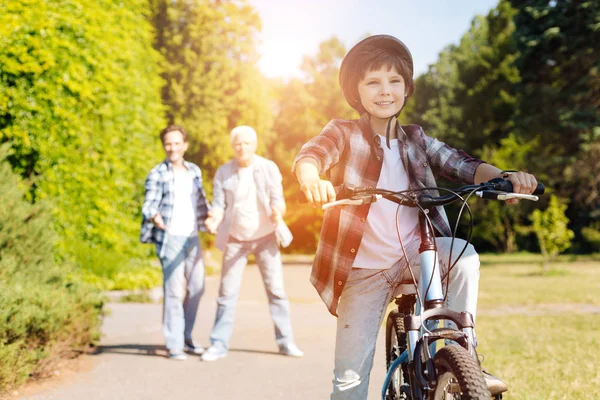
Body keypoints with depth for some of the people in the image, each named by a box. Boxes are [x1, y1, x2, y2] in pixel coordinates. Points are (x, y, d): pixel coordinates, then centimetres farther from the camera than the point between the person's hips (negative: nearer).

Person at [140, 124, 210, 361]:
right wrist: (155, 217, -31)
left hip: (192, 237, 6)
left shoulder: (194, 171, 12)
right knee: (174, 290, -8)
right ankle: (174, 345, -1)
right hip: (170, 238, -6)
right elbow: (149, 204, -12)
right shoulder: (157, 174, -4)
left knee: (196, 287, 10)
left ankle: (186, 338, 23)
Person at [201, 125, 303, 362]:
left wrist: (277, 211, -32)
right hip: (235, 240, 0)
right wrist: (215, 219, -28)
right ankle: (219, 345, 10)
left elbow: (278, 199, -8)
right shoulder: (223, 172, -3)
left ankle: (285, 342, 10)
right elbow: (219, 204, -5)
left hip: (265, 237, 0)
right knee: (227, 293, 2)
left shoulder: (268, 168, -5)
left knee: (276, 289, 0)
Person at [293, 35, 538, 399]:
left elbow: (461, 164, -4)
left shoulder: (416, 140, 7)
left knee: (463, 255, -29)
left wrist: (505, 178, -25)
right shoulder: (344, 134, -2)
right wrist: (312, 180, -46)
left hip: (414, 254, 2)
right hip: (364, 268, -2)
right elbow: (309, 156, -22)